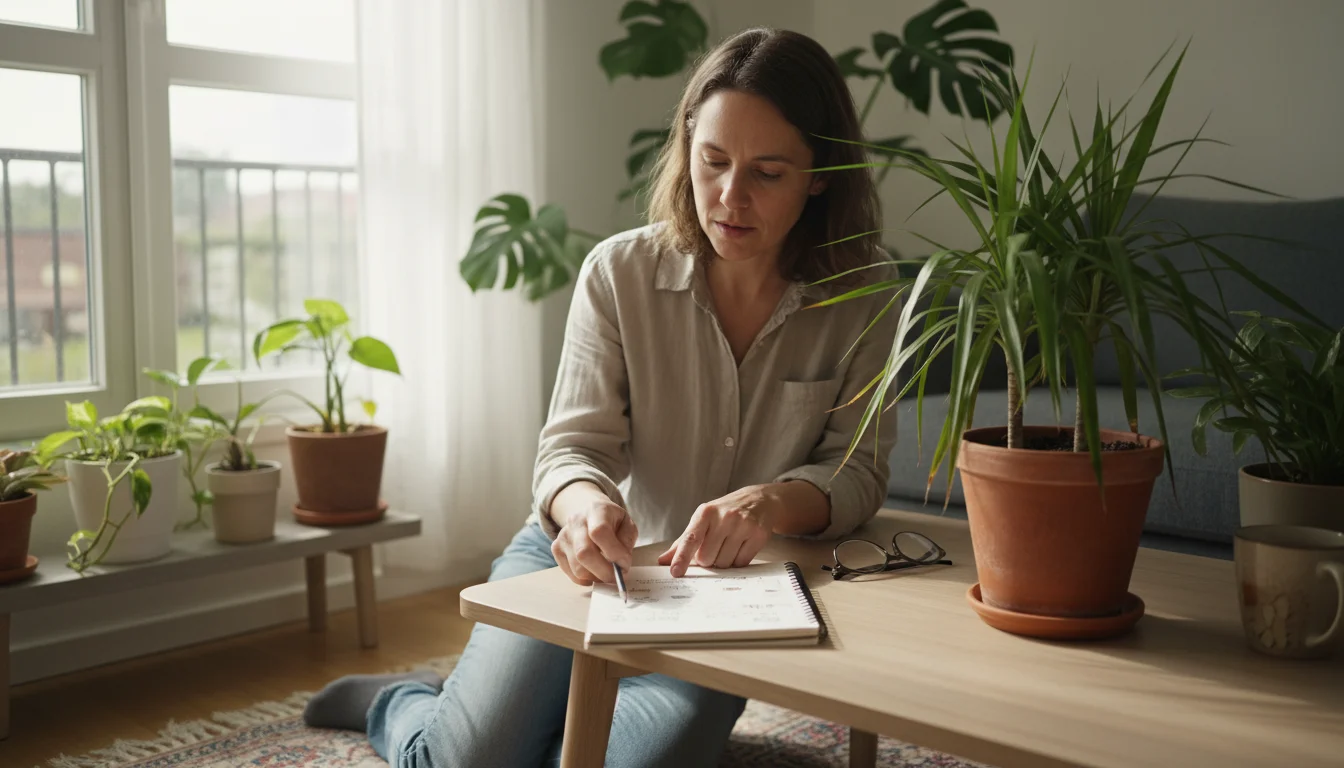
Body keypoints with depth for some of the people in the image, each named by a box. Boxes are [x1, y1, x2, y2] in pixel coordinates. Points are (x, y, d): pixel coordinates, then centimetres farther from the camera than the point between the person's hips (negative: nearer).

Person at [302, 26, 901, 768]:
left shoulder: (862, 296, -6)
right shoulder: (620, 271, -8)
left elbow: (856, 470, -8)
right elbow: (572, 447, -9)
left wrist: (770, 502, -31)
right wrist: (585, 505, -34)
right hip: (588, 556, 0)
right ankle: (403, 706, 20)